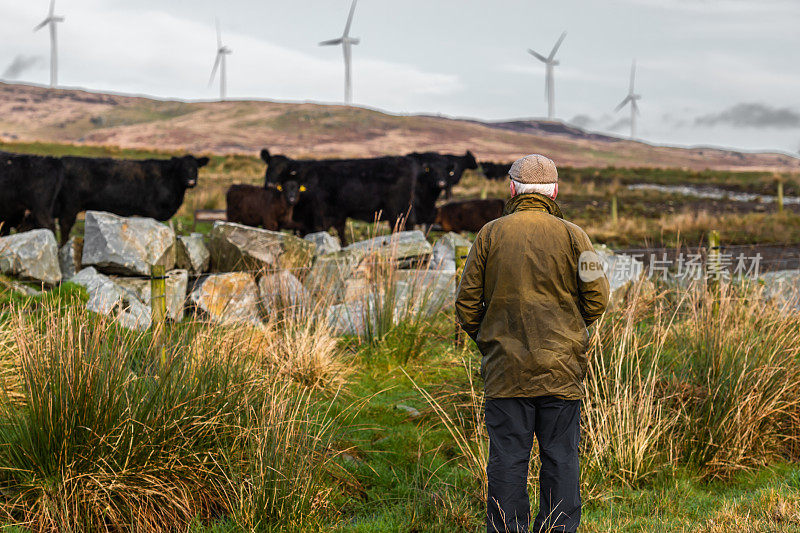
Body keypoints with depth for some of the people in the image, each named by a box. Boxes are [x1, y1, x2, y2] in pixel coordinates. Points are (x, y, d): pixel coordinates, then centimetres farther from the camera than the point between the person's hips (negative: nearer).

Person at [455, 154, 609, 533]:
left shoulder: (491, 234, 0)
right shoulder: (572, 235, -1)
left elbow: (467, 303, 1)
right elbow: (596, 299, -3)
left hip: (506, 370, 0)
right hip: (561, 371, 0)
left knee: (507, 460, 3)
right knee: (561, 458, 6)